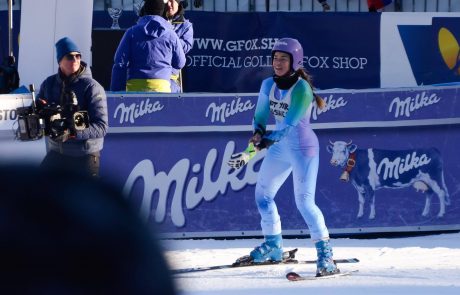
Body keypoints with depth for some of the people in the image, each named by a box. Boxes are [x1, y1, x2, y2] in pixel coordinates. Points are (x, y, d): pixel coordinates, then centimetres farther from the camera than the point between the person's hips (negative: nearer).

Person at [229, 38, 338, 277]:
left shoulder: (301, 89, -20)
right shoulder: (268, 85, 1)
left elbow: (290, 123, -26)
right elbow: (261, 114, 8)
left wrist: (268, 140, -37)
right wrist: (258, 131, -14)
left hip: (303, 149, -8)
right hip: (279, 149, 8)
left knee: (304, 201, -17)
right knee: (262, 194, 14)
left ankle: (325, 252, -14)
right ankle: (273, 245, 30)